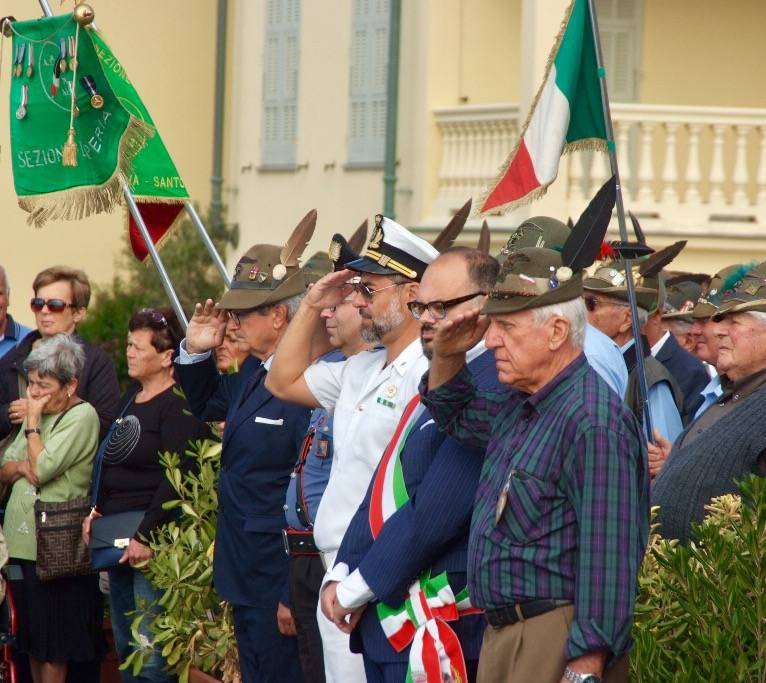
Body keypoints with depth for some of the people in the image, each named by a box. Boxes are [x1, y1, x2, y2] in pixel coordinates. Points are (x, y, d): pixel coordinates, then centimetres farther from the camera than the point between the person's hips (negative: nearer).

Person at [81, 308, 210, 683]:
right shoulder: (132, 396, 15)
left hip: (152, 540, -10)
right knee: (125, 648, 15)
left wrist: (145, 536, -22)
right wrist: (95, 510, 10)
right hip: (117, 538, 10)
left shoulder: (178, 405, -14)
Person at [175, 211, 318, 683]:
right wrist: (196, 352, 13)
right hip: (245, 581, 10)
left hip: (279, 586, -10)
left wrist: (296, 596, -24)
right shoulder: (254, 373, 9)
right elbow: (208, 405, 33)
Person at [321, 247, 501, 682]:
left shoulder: (491, 389, -16)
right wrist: (342, 575, 6)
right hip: (386, 619, 9)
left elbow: (435, 511, -21)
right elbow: (383, 489, 17)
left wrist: (358, 587, -13)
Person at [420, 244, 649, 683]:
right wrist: (447, 355, 14)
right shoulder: (517, 408, 13)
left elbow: (609, 559, -24)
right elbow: (454, 414, 36)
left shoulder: (593, 422, -19)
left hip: (558, 644, -10)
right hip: (502, 635, 10)